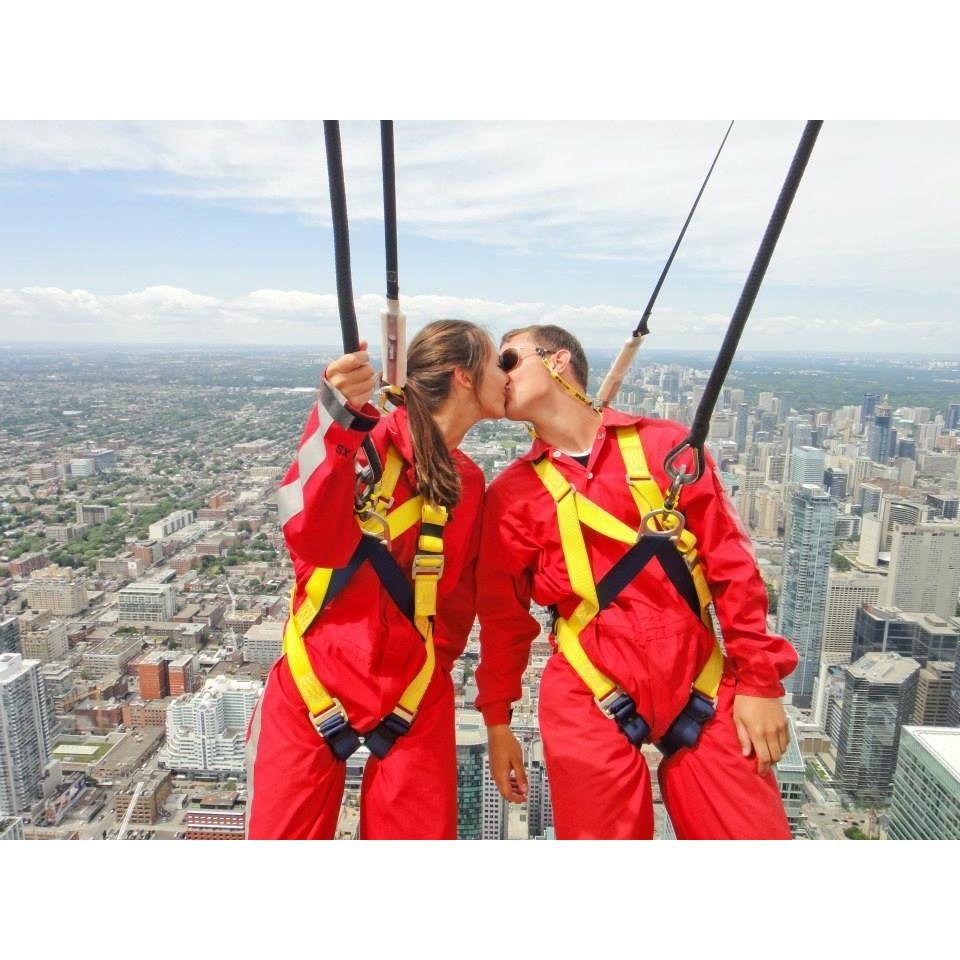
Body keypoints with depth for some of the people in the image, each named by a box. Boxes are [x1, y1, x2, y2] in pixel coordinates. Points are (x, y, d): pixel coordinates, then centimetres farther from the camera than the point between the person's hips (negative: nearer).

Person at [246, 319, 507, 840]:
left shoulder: (467, 483, 5)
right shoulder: (369, 439, -12)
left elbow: (457, 597, 11)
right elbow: (312, 537, -29)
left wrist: (429, 662, 0)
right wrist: (338, 417, -40)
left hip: (414, 697, 4)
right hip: (313, 685, -4)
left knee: (422, 830, 12)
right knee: (282, 832, 8)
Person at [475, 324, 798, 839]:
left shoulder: (666, 444, 0)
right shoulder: (511, 492, 1)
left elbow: (732, 565, 1)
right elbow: (503, 616, 6)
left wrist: (758, 680, 1)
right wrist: (498, 720, 10)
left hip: (702, 687, 1)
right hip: (589, 703, 0)